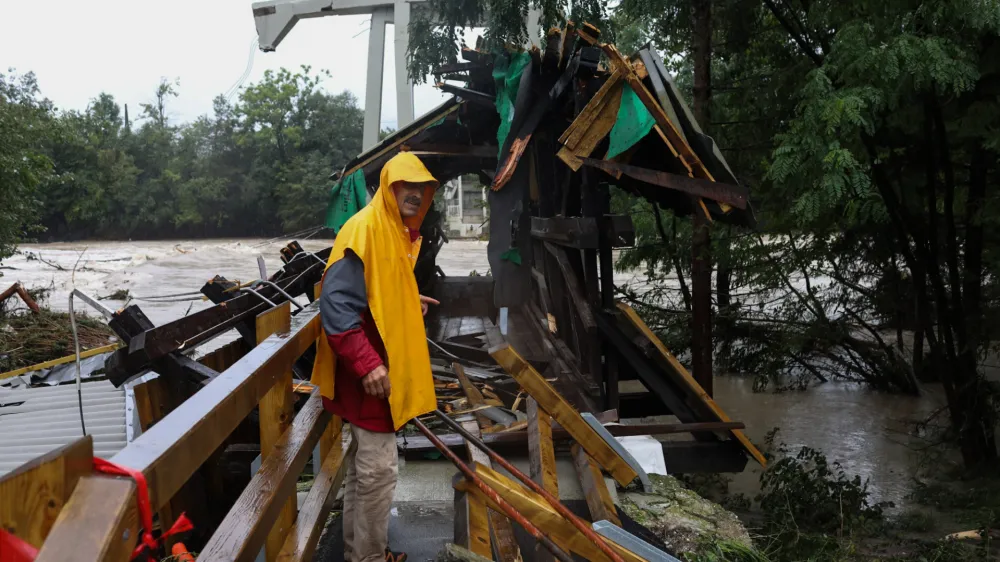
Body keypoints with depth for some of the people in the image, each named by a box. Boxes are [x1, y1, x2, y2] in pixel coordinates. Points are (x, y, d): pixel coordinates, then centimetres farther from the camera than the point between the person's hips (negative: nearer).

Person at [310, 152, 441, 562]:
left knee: (363, 464, 19)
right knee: (378, 469, -2)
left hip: (384, 367, 10)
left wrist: (408, 303, 20)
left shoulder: (397, 231, 12)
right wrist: (367, 363, -30)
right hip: (369, 373, -10)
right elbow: (337, 303, -25)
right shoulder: (364, 228, -18)